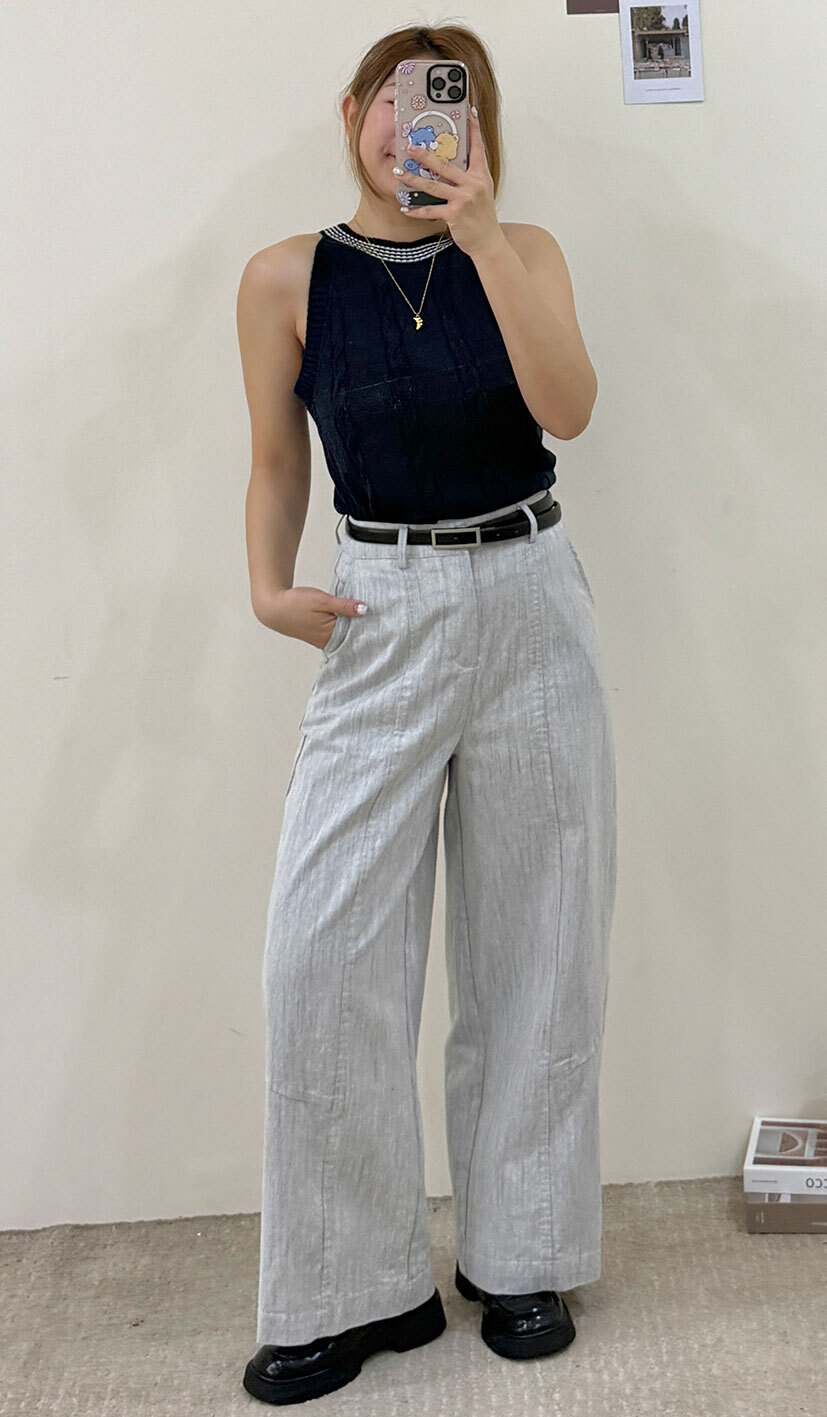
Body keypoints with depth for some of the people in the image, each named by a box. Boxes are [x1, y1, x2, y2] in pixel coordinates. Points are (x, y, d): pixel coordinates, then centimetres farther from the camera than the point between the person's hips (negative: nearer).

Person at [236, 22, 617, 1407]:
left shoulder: (522, 252, 4)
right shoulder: (288, 278, 3)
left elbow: (568, 407, -13)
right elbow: (279, 458, 10)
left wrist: (479, 234, -18)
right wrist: (270, 588, -5)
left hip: (530, 608, 1)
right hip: (382, 626, 0)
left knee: (533, 950, 6)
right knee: (323, 957, -8)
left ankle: (520, 1256, 22)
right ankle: (361, 1287, 9)